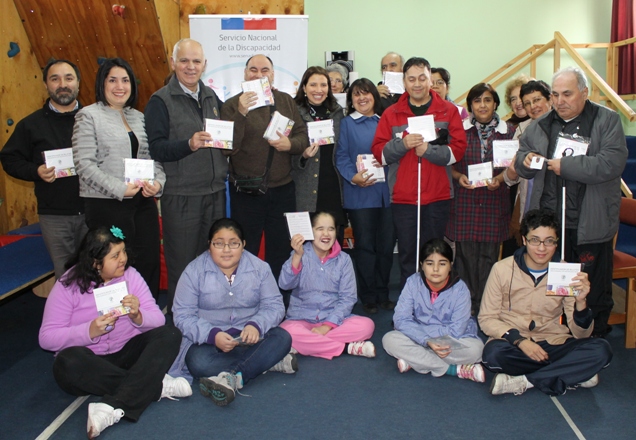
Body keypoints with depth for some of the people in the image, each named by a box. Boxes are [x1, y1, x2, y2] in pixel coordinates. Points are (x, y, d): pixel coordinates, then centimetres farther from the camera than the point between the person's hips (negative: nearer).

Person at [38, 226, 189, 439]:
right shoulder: (68, 285, -8)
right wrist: (90, 331, -27)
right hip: (91, 363, -2)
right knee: (67, 362, -35)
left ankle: (113, 408, -36)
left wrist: (138, 316, -26)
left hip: (127, 352, 2)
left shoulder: (130, 275, -2)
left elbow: (158, 320, -4)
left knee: (170, 335, -22)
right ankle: (156, 386, -25)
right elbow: (47, 338, -12)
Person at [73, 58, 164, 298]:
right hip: (107, 205, -5)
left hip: (143, 202, 5)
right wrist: (120, 189, -18)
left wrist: (158, 181, -6)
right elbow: (84, 164, -11)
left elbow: (153, 156, 14)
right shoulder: (89, 116, -1)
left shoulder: (138, 117, 15)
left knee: (149, 262, 6)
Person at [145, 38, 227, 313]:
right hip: (180, 195, -6)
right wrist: (189, 145, -29)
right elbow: (156, 148, -14)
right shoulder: (160, 101, -6)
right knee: (182, 263, 3)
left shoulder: (211, 97, 13)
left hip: (215, 191, 6)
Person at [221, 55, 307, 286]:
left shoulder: (286, 101, 8)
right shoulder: (233, 105, -3)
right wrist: (241, 113, -24)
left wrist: (291, 143, -16)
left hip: (283, 191, 3)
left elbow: (304, 136, 6)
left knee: (281, 253, 15)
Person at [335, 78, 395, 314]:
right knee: (365, 245, 2)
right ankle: (368, 296, 14)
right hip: (360, 194, -3)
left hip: (386, 192, 3)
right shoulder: (347, 124, 5)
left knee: (387, 244, 6)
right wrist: (353, 177, -18)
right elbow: (341, 157, -2)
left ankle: (382, 293, 20)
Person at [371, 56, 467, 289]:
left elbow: (458, 148, -3)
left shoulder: (448, 111, 6)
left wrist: (428, 150, -15)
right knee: (407, 255, 4)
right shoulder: (391, 114, 8)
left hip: (438, 196, 0)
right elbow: (379, 152, 1)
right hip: (403, 197, 0)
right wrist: (402, 144, -16)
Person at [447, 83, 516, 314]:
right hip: (465, 201, -1)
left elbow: (513, 166, 9)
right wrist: (459, 176, -11)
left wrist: (499, 178, -10)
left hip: (494, 202, 1)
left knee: (489, 256, 3)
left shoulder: (508, 130, 8)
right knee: (465, 254, 0)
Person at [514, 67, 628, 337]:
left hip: (589, 226, -4)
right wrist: (525, 161, -3)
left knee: (594, 293, 7)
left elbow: (612, 163, -17)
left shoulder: (607, 121, -2)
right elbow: (520, 161, 20)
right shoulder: (541, 125, 12)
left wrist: (565, 165, -17)